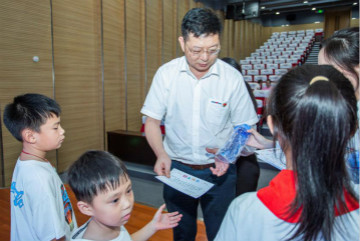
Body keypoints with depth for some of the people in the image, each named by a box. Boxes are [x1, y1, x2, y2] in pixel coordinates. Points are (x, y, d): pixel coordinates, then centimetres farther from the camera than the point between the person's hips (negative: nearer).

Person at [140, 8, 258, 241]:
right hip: (176, 168, 1)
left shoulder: (233, 78, -10)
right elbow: (152, 121, -3)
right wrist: (161, 155, -18)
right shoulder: (166, 73, -7)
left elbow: (244, 128, -2)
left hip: (218, 171, -1)